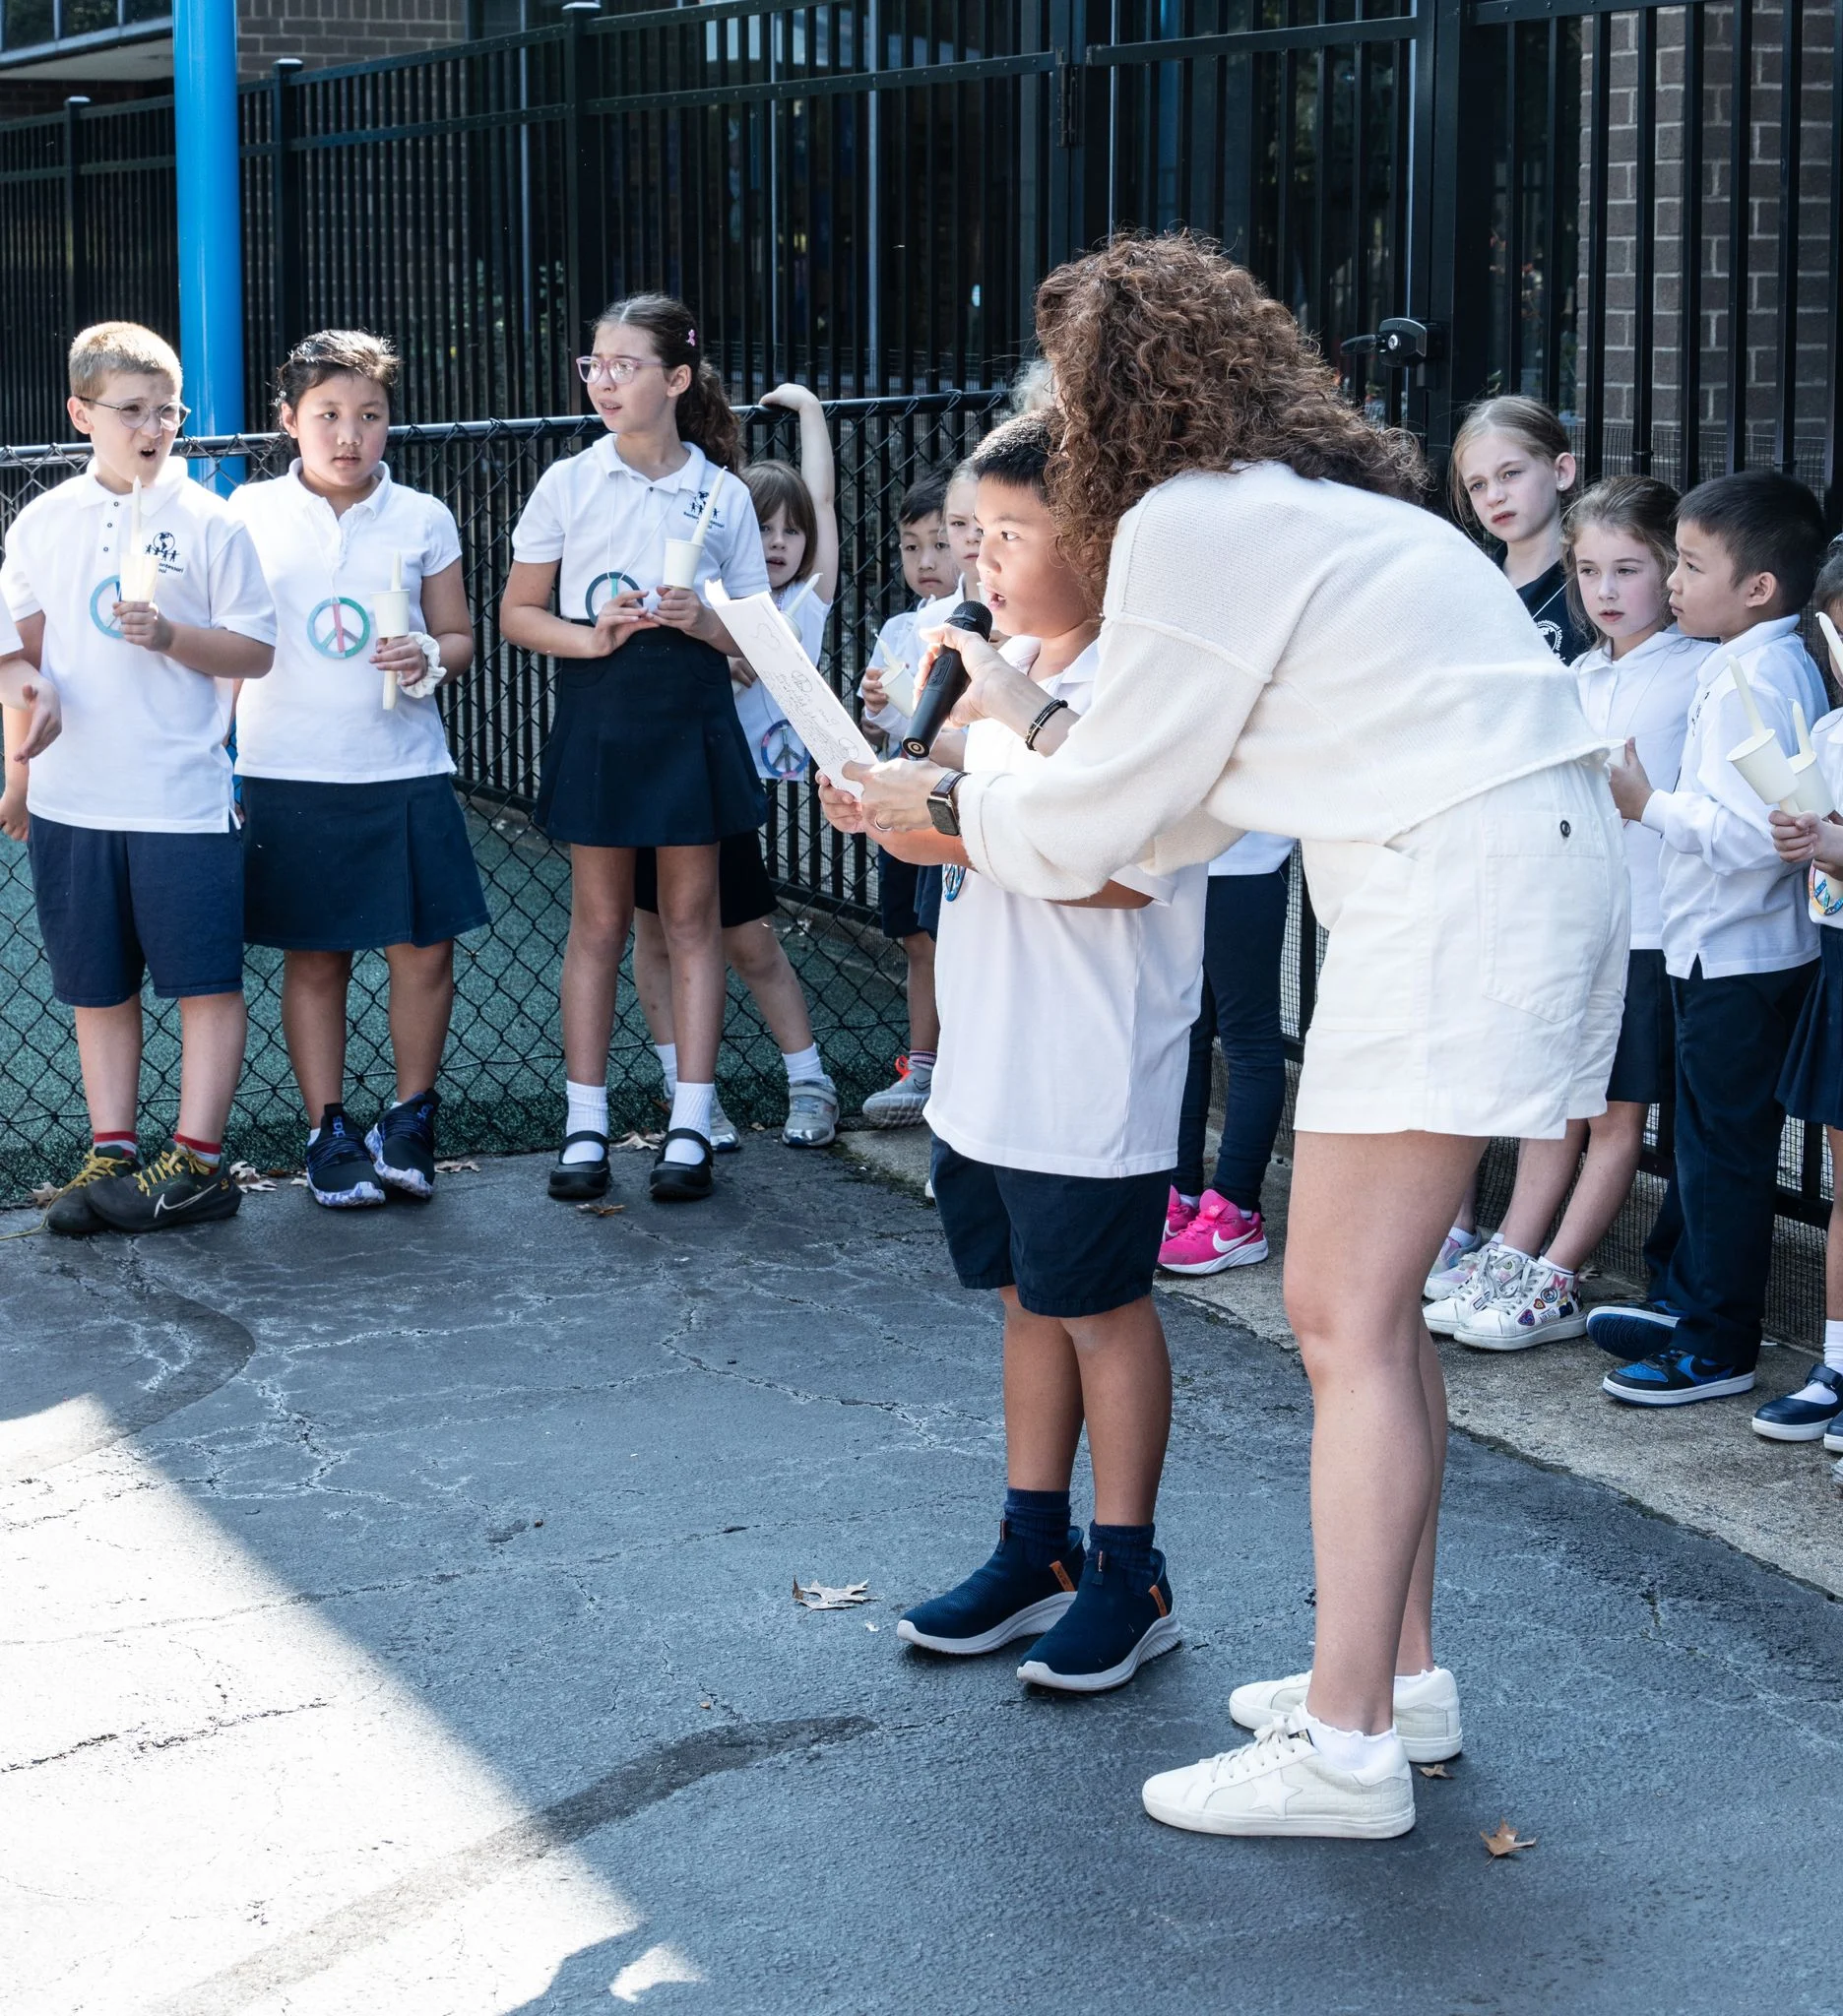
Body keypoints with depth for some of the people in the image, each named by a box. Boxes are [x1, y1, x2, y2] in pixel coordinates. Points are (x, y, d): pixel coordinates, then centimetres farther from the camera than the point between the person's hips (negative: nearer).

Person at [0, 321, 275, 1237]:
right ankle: (110, 1153, 17)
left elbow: (254, 650, -2)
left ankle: (197, 1160, 7)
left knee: (205, 984, 0)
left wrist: (170, 634, -17)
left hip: (182, 799, -3)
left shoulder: (208, 523, -3)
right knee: (97, 988, 10)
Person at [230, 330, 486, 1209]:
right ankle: (330, 1136, 16)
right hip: (288, 774, -1)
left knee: (424, 948, -2)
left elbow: (458, 635, 10)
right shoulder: (252, 513, 3)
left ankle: (409, 1122, 16)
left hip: (404, 772, 1)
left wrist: (430, 659, -13)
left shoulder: (423, 519, 4)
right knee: (314, 960, 5)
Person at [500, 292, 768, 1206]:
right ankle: (586, 1124, 11)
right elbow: (517, 615, 3)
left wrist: (703, 621, -14)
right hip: (598, 710, 0)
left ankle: (690, 1128, 9)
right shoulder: (568, 484, 1)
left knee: (691, 918, 4)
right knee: (598, 920, 4)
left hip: (691, 715, 0)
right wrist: (593, 635, -14)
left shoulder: (723, 494, 2)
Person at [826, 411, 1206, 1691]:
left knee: (1101, 1306, 1)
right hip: (990, 1064, 9)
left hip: (1092, 1079, -9)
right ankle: (1036, 1552, 28)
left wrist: (952, 829, -25)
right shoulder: (1016, 670, 12)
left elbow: (1121, 867, -27)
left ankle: (1129, 1576, 14)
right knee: (1029, 1296, 16)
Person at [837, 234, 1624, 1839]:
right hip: (1524, 859, 10)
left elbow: (1111, 815, -4)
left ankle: (1346, 1745, -6)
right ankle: (1400, 1668, 22)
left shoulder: (1191, 527, -11)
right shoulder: (1308, 501, 19)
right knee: (1371, 1297, 15)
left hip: (1458, 891, -10)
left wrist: (949, 804, 13)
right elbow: (1200, 794, 21)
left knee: (1344, 1313, -8)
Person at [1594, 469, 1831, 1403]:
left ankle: (1715, 1345, 8)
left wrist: (1650, 805, -21)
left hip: (1736, 956, -10)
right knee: (1705, 1135, 20)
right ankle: (1681, 1297, 33)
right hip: (1722, 947, 10)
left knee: (1723, 1148, -1)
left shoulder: (1753, 681, -21)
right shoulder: (1763, 666, 10)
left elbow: (1750, 833, -29)